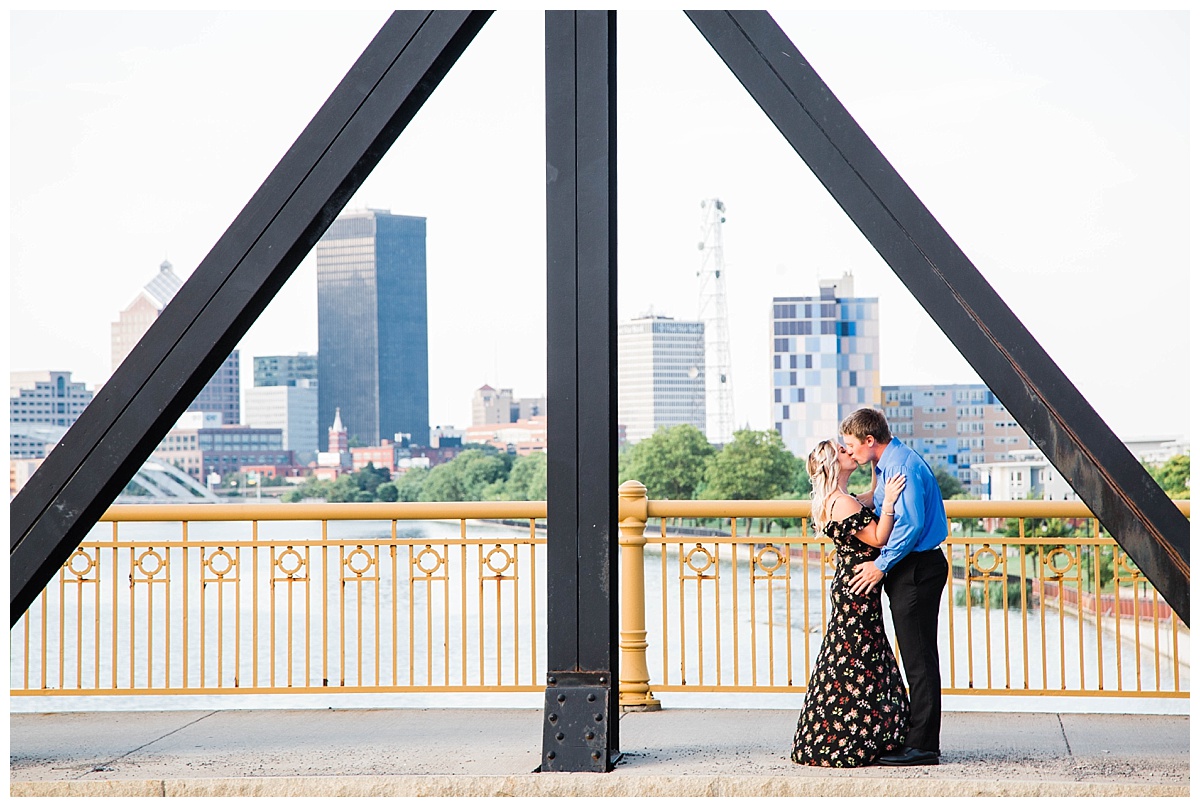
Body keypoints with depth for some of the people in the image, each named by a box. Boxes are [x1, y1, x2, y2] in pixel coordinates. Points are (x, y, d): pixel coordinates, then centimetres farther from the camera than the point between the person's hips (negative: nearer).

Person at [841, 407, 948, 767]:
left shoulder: (902, 466, -17)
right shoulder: (889, 465, 16)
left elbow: (911, 524, -23)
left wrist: (881, 565, -18)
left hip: (916, 568, -11)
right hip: (909, 567, 11)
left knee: (919, 658, -7)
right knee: (917, 657, 12)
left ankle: (922, 745, -5)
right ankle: (919, 738, 17)